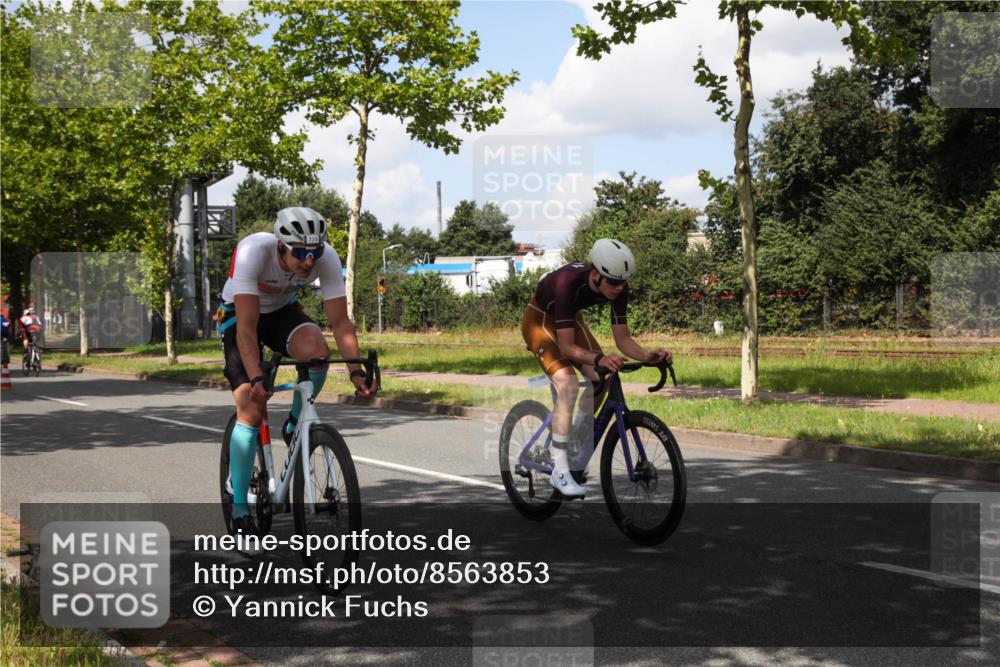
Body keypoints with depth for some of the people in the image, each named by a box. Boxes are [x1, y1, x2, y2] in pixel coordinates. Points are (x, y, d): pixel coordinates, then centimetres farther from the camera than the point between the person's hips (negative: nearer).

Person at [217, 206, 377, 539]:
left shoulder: (326, 258, -27)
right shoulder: (253, 251, -37)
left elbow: (340, 322, -23)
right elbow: (247, 327, -38)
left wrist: (356, 370, -35)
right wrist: (256, 378, -49)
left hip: (282, 310, 3)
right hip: (237, 314, -3)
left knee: (315, 348, -32)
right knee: (251, 409, -15)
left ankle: (294, 426, -6)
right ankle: (239, 506, -4)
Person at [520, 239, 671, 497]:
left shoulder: (618, 287, -23)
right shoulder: (568, 282, -40)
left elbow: (623, 338, -16)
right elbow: (566, 347, -38)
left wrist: (647, 356, -35)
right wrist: (599, 359, -54)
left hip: (571, 319, 7)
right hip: (540, 320, -6)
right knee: (568, 384, -25)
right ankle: (560, 471, -20)